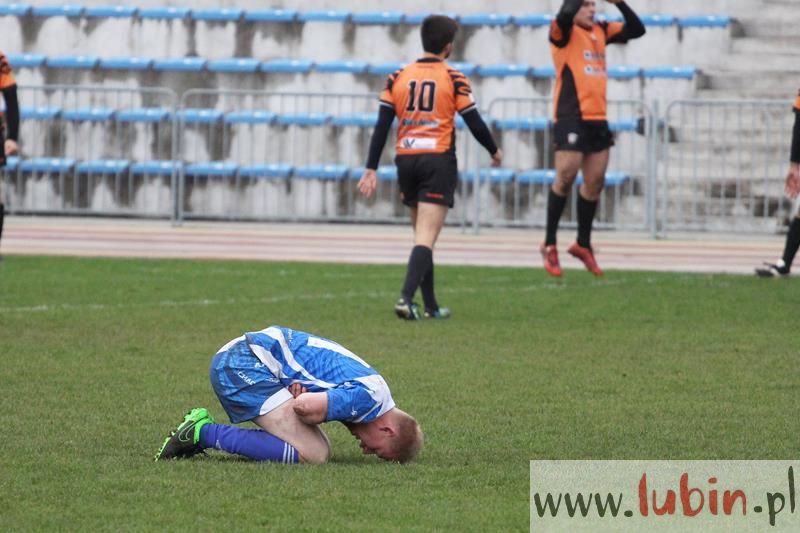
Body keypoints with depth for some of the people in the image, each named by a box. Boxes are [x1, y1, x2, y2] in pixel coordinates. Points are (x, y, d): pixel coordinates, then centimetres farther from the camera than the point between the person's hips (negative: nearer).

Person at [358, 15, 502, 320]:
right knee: (426, 237, -10)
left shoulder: (398, 77, 6)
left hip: (406, 160, 4)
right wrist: (494, 151, 16)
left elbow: (381, 126, 3)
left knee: (422, 235, 16)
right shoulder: (453, 79, -4)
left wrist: (371, 169, 6)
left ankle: (430, 306, 19)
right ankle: (407, 297, -26)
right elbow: (474, 123, -2)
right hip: (439, 160, -4)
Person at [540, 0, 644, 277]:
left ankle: (583, 244, 21)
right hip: (571, 117, -7)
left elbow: (636, 29, 15)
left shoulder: (600, 31, 15)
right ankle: (550, 245, 1)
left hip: (597, 118, 7)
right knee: (566, 178, -9)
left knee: (595, 182, 8)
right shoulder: (564, 32, -5)